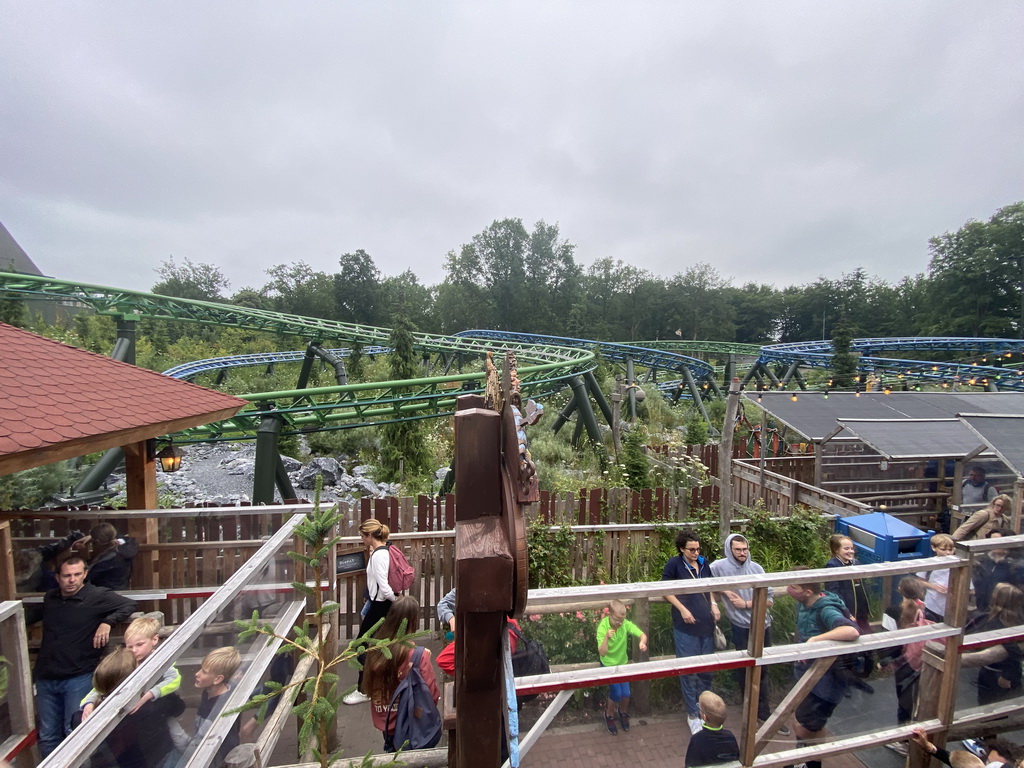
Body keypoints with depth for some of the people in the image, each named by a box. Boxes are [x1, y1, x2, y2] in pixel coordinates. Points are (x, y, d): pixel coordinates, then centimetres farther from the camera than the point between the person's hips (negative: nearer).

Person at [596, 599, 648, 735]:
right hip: (608, 665, -3)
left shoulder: (626, 624, -19)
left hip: (623, 663, 3)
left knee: (626, 693, -5)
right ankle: (609, 715, 21)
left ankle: (623, 712, 30)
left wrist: (642, 642, -44)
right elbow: (602, 653, -31)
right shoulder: (602, 627, -28)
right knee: (616, 693, -12)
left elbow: (642, 634, -22)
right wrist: (606, 638, -48)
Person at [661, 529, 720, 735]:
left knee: (707, 668, 17)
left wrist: (714, 605, 3)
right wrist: (682, 609, -17)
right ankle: (692, 714, 23)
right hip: (686, 627, -5)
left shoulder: (703, 563, 4)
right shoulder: (674, 564, -12)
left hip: (706, 624, 5)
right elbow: (665, 590, -9)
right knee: (688, 670, 5)